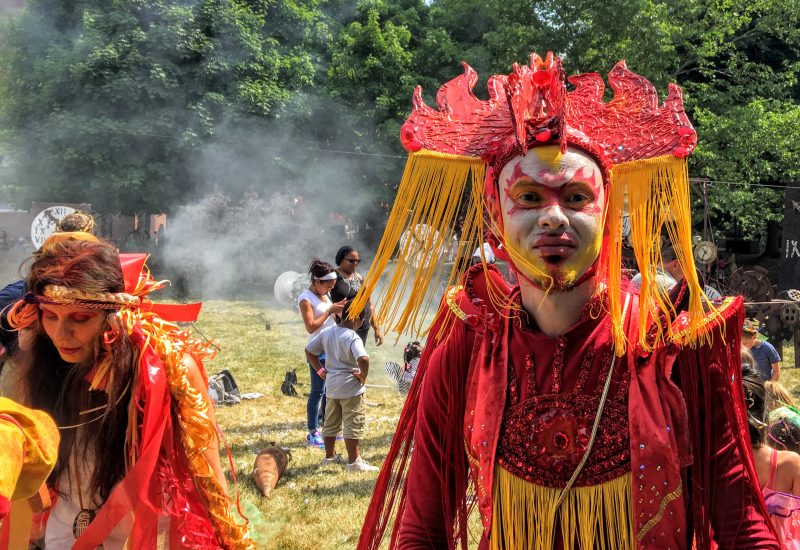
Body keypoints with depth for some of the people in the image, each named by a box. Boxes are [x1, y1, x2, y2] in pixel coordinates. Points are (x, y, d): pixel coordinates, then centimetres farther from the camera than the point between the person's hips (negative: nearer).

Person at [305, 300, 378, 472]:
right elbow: (363, 359, -35)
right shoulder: (352, 337, -20)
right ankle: (354, 461, 4)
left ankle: (330, 456, 30)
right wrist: (363, 376, -18)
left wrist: (320, 370, 10)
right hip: (350, 387, -7)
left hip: (331, 385, 7)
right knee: (353, 425, 1)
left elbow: (309, 350, 11)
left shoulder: (326, 332, 3)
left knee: (331, 422, 18)